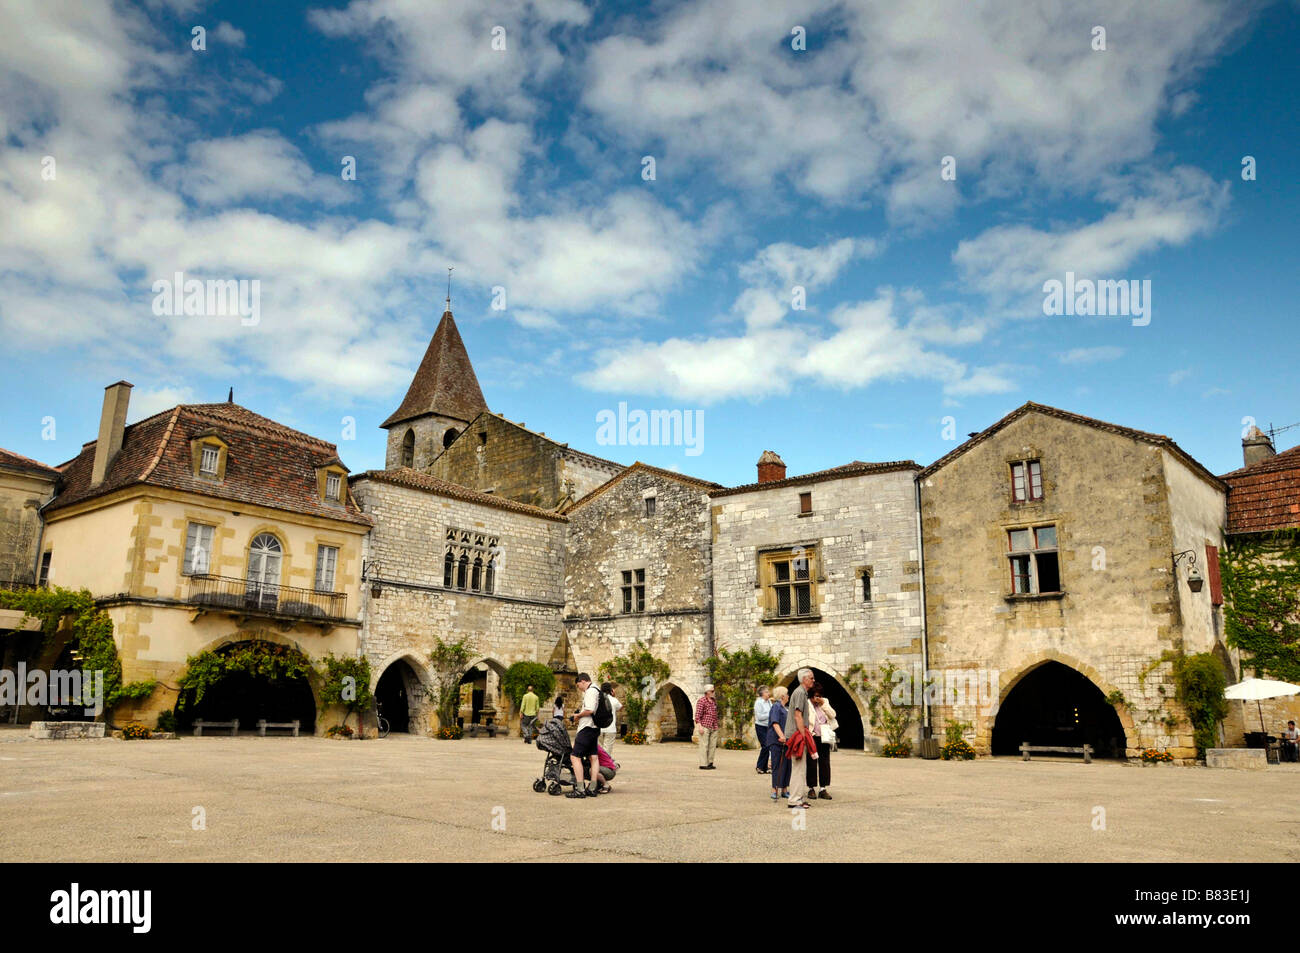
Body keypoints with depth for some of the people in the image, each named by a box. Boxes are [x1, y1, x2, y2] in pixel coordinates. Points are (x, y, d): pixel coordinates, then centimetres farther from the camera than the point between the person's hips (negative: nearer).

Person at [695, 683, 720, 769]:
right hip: (705, 727, -7)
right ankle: (703, 764, -2)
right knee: (704, 746, -5)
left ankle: (710, 763, 15)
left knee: (713, 746, 7)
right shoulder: (702, 701, -8)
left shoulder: (714, 700, 14)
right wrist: (700, 726, -18)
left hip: (714, 727, 7)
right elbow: (697, 714, -12)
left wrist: (717, 725, 17)